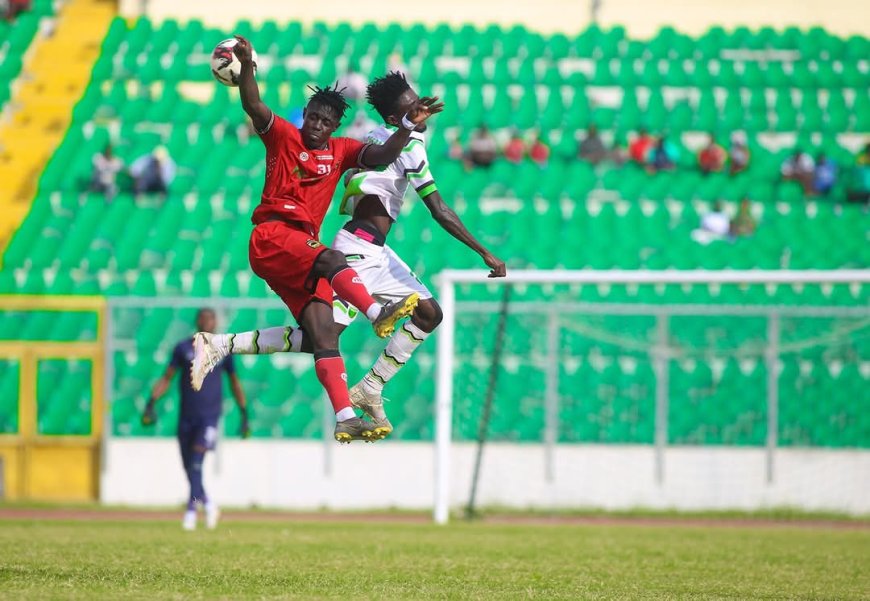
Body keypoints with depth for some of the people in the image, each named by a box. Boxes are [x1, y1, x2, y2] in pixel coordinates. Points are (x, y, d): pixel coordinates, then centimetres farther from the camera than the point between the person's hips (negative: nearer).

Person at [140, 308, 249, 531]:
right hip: (187, 416, 2)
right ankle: (208, 503, 28)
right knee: (189, 467, 5)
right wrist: (151, 403, -6)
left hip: (209, 416, -2)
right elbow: (166, 378, 7)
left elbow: (235, 383, 13)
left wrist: (244, 416, 11)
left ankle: (191, 510, -20)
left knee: (196, 462, -19)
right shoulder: (183, 348, 6)